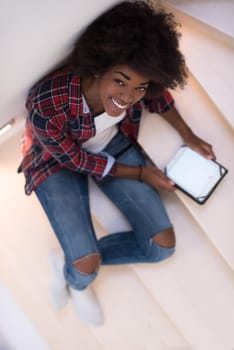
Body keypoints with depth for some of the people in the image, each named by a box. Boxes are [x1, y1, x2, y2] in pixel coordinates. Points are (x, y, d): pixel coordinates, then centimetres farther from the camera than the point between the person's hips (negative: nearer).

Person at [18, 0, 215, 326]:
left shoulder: (132, 86, -27)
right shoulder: (47, 105, -39)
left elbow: (158, 96, 0)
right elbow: (76, 160, -20)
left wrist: (188, 135, 3)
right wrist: (139, 173, -12)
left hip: (114, 145, 4)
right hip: (60, 162, -3)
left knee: (163, 243, -6)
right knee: (87, 266, -18)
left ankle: (75, 258, 10)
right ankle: (77, 279, 21)